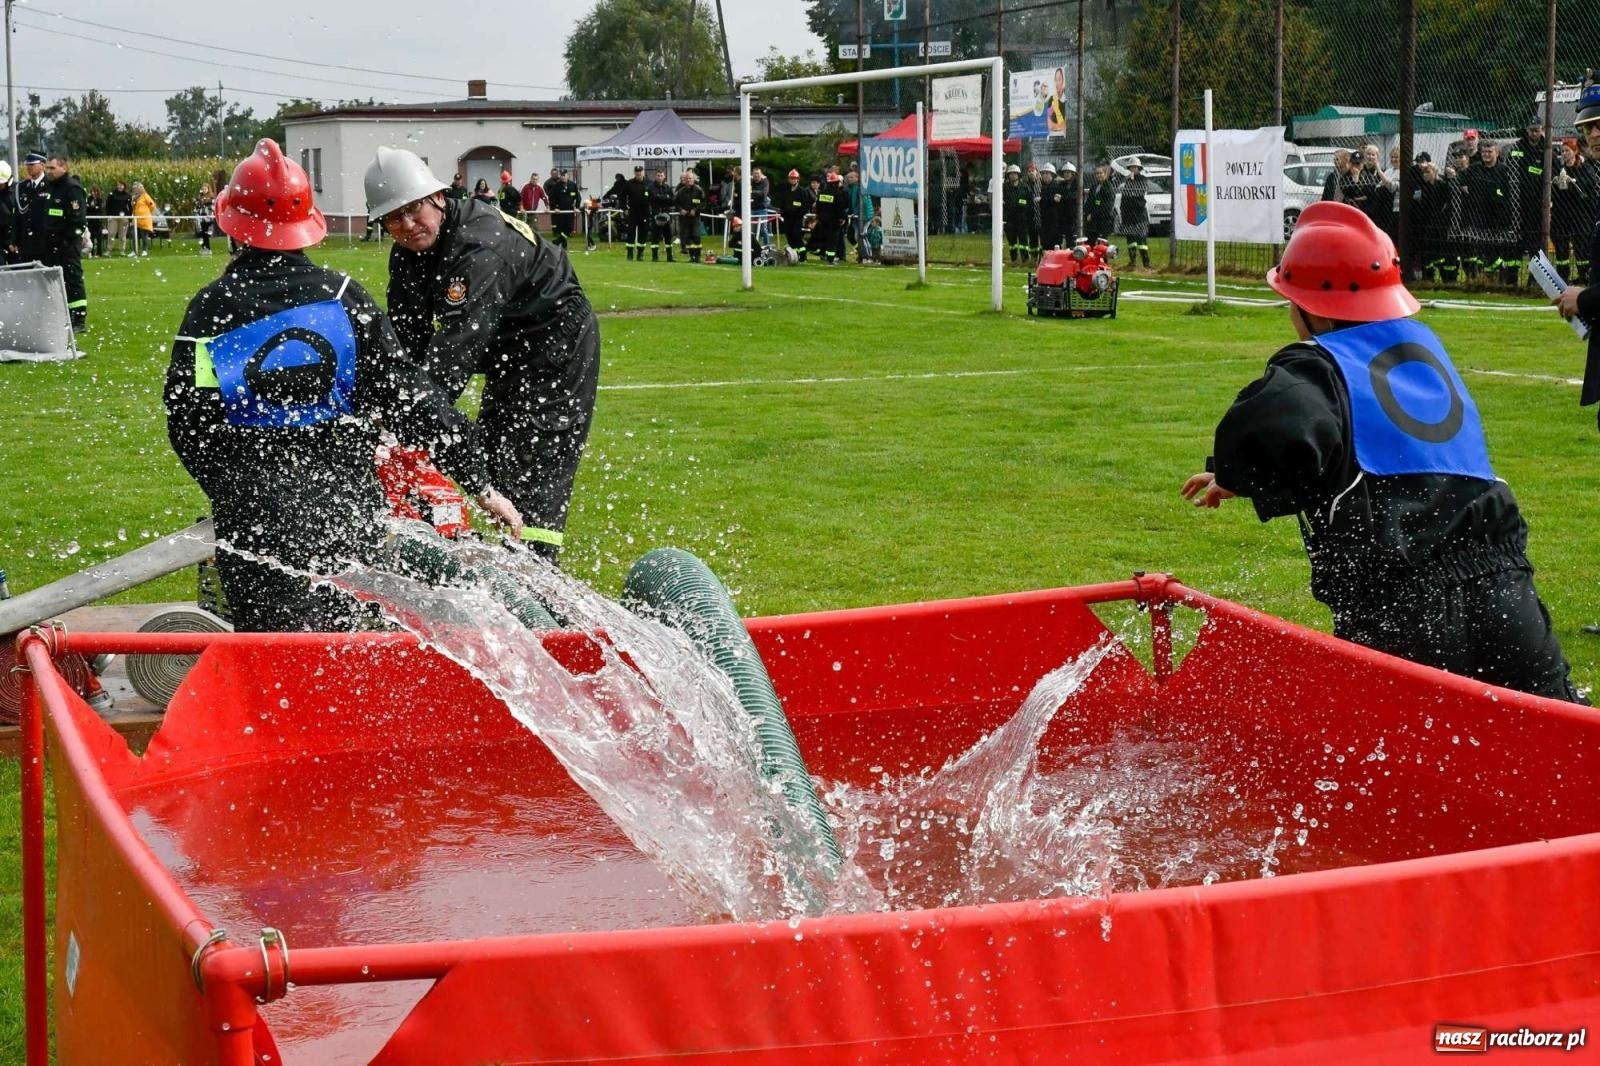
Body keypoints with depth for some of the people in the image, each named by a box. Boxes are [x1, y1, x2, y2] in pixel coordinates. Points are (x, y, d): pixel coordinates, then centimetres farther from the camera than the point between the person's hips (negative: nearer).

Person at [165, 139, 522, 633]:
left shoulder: (210, 309, -2)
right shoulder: (345, 298, 1)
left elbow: (187, 425, 3)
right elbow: (408, 394, 0)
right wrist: (479, 481, 5)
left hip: (256, 517, -2)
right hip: (350, 511, 2)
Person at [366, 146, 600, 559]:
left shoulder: (481, 244, -32)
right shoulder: (408, 253, -3)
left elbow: (458, 343, -41)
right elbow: (408, 340, -5)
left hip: (558, 349, -10)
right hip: (508, 357, 10)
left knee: (535, 474, -16)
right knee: (490, 461, 15)